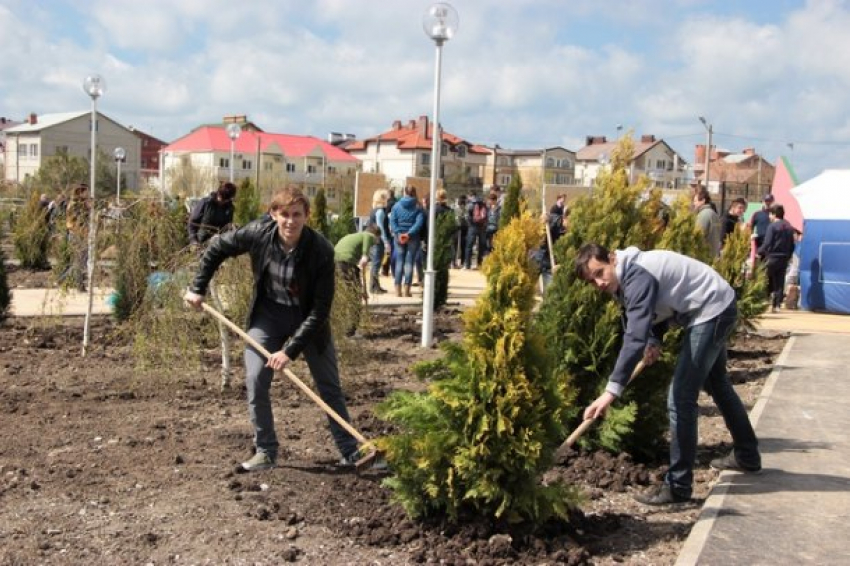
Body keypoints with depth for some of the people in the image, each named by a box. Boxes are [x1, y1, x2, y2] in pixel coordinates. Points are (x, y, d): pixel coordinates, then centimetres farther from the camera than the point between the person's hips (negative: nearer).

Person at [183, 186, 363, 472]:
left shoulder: (321, 251, -28)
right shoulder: (258, 233, -21)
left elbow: (320, 309, -26)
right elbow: (216, 248, -2)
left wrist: (290, 350, -29)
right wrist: (198, 288, -2)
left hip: (309, 319, -2)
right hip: (268, 314, 2)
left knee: (329, 385, 6)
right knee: (255, 381, -8)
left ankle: (350, 451, 20)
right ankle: (266, 451, 8)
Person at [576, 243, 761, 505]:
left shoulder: (637, 276, -30)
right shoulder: (627, 275, 1)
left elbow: (635, 337, -41)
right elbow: (658, 304, 16)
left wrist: (611, 391, -47)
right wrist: (655, 340, -2)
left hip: (711, 310, -11)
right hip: (716, 307, 11)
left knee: (681, 397, -14)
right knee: (717, 385, 28)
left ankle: (678, 486, -7)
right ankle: (747, 455, 48)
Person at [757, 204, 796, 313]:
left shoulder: (772, 226, -9)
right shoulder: (789, 227, 12)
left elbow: (767, 244, -15)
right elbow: (792, 245, 14)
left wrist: (759, 253, -4)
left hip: (772, 257, -6)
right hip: (784, 259, 6)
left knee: (767, 281, 4)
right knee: (780, 283, 6)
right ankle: (776, 305, 4)